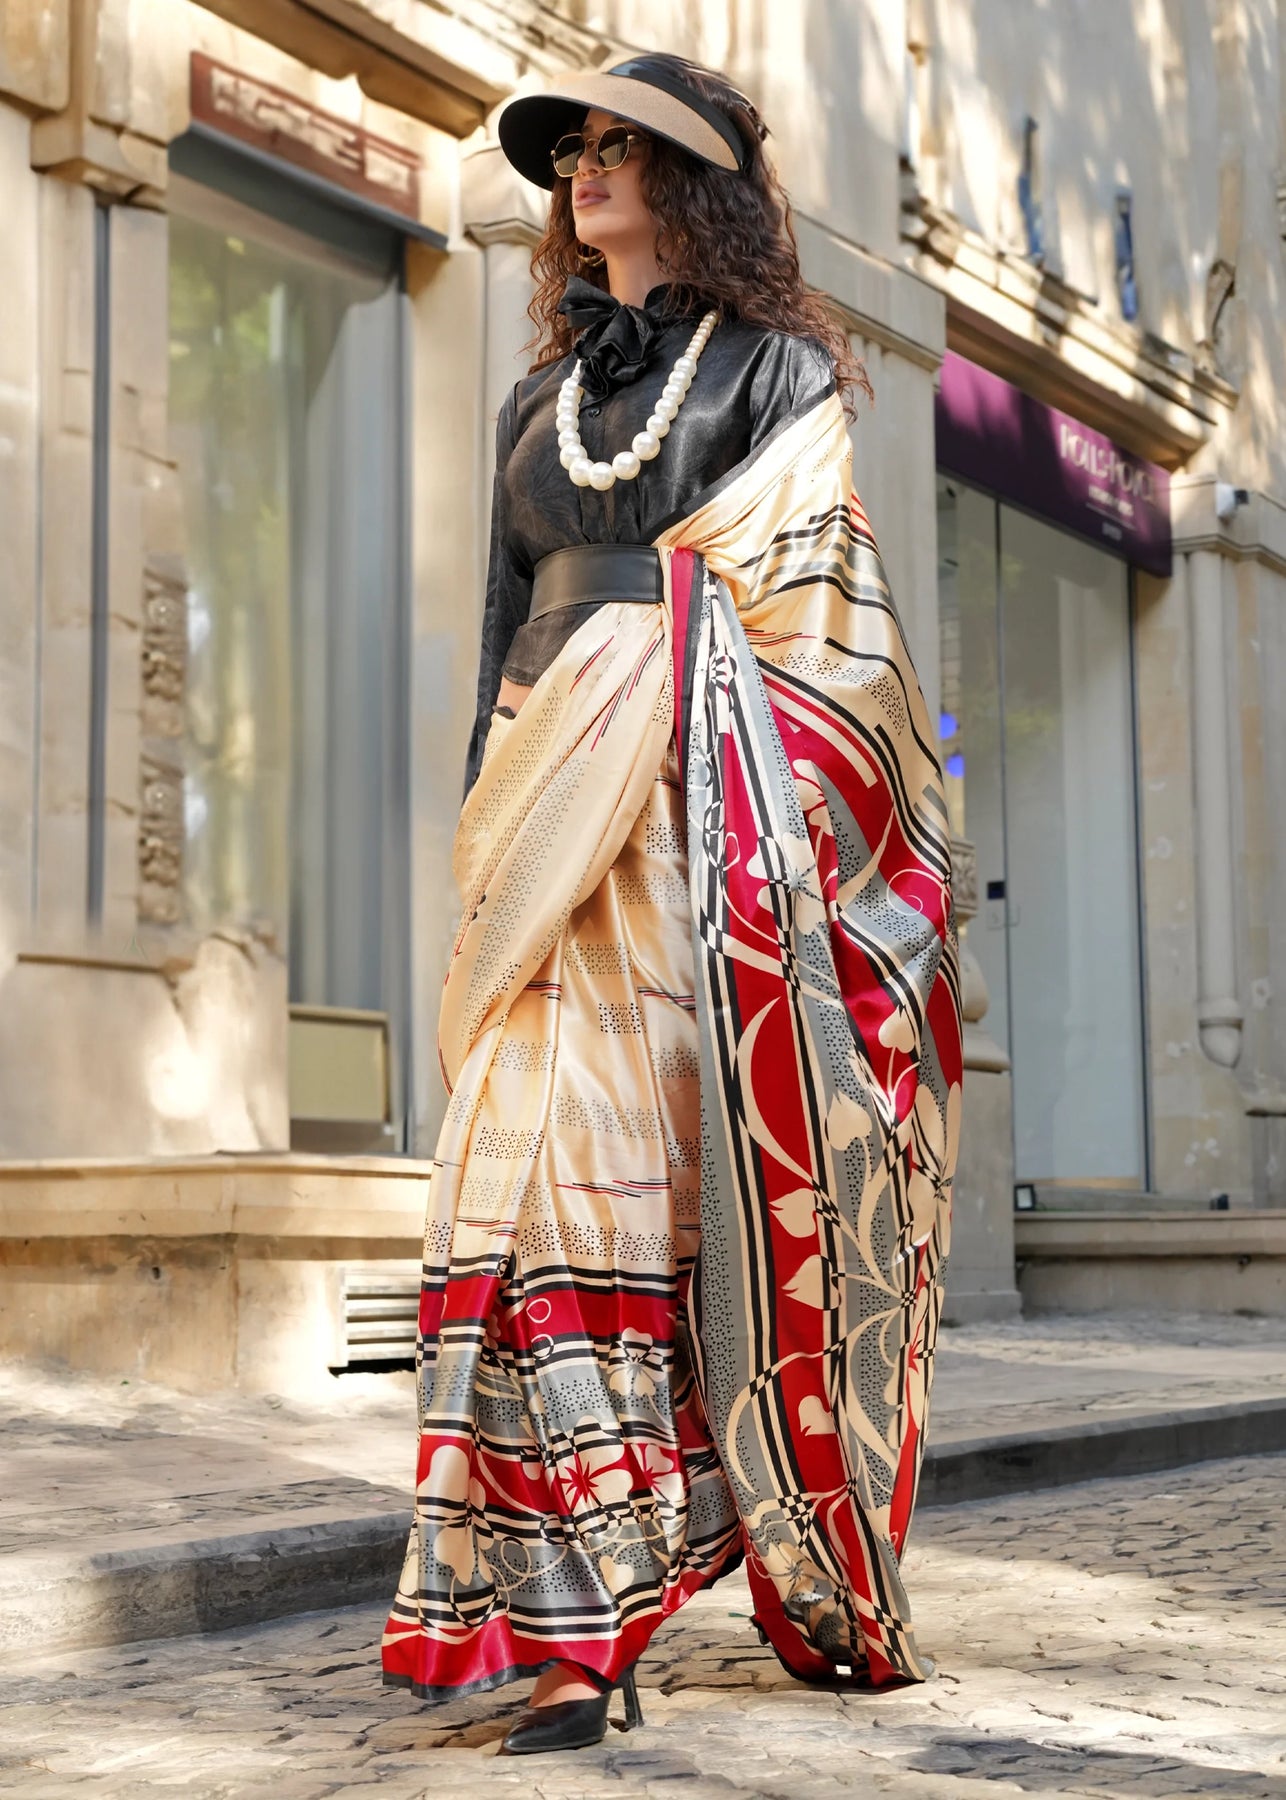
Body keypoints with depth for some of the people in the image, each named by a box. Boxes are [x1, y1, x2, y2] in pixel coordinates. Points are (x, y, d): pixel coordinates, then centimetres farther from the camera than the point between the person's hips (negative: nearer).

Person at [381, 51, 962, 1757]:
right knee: (553, 1168, -11)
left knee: (729, 1186, -10)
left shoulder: (778, 367, 10)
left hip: (725, 828, -4)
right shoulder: (540, 403, 25)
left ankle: (829, 1598, 0)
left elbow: (788, 601, -2)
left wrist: (606, 678, -6)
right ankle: (584, 1620, -12)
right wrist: (496, 837, 14)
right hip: (566, 839, 4)